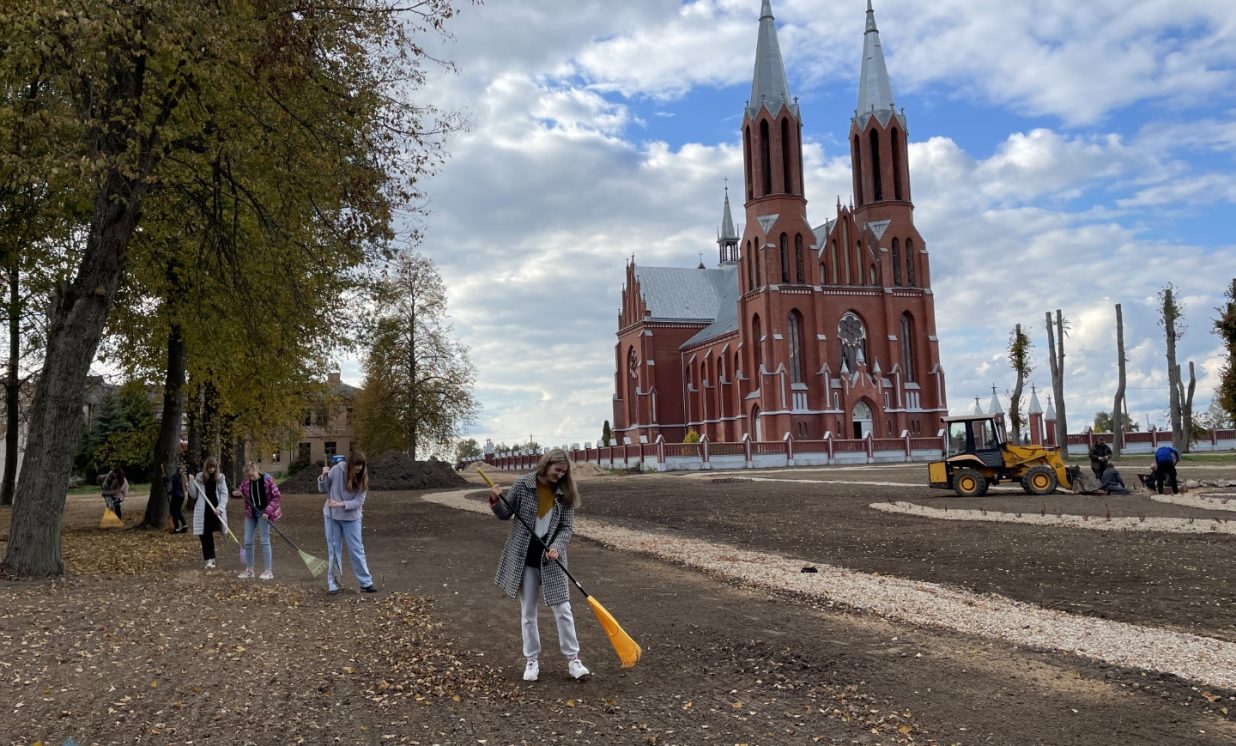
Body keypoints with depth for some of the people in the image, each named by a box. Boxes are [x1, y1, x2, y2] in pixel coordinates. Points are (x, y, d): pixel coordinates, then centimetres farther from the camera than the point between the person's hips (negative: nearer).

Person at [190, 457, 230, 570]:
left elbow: (224, 495, -1)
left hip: (215, 510, -1)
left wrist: (220, 508, -14)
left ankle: (210, 559, 9)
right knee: (204, 535, -4)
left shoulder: (221, 478, 3)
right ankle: (210, 559, -1)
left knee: (208, 534, -2)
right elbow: (194, 495, 8)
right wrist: (191, 483, -6)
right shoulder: (199, 478, 6)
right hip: (202, 510, 1)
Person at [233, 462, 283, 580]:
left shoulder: (268, 480, -13)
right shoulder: (246, 482, 0)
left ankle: (268, 571, 0)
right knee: (248, 541, 7)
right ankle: (249, 570, 19)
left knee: (265, 541, -5)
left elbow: (277, 497, -13)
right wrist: (236, 493, -7)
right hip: (250, 513, 5)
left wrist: (268, 511, -20)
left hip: (263, 513, -5)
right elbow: (241, 491, 18)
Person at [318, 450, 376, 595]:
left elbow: (359, 502, -13)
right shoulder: (337, 469, -11)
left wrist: (341, 504, -27)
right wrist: (324, 477, -21)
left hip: (351, 518, 0)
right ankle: (332, 583, 14)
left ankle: (366, 582, 10)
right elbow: (323, 489, -2)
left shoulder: (362, 478, -9)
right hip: (332, 516, 0)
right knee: (333, 550, 6)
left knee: (357, 549, 4)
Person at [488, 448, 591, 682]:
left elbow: (567, 527, -3)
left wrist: (557, 547, -20)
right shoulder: (522, 485, -6)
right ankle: (532, 659, 22)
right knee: (528, 612, 9)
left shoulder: (565, 493, -3)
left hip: (551, 558, 1)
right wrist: (496, 501, -19)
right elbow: (506, 514, 2)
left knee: (562, 609, 1)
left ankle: (573, 659, 12)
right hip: (524, 557, 0)